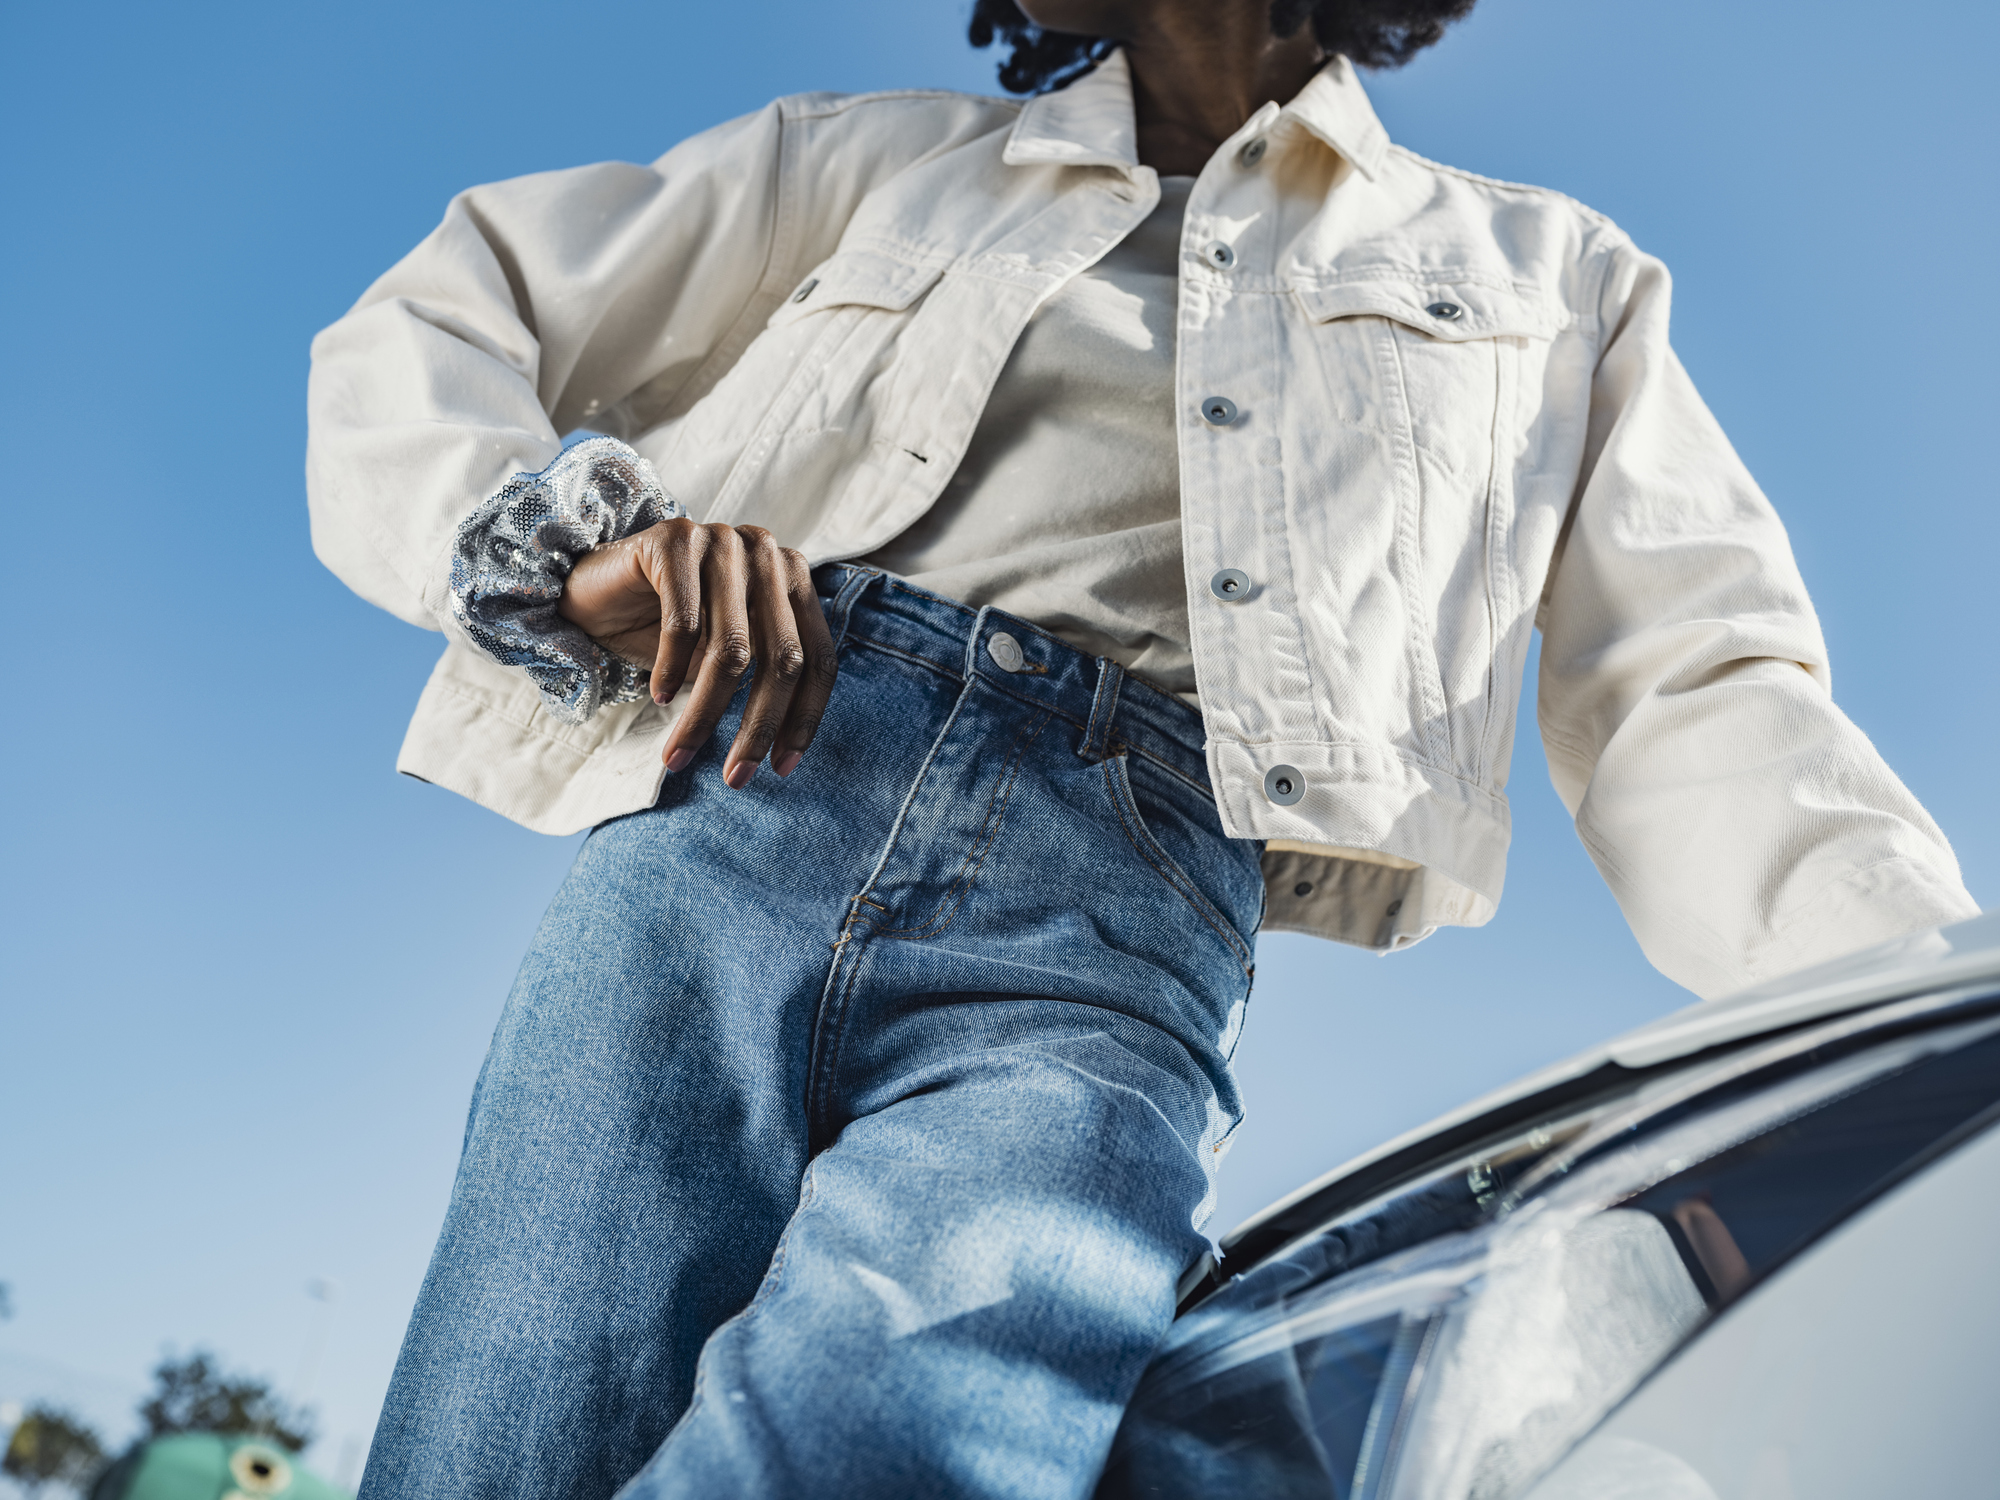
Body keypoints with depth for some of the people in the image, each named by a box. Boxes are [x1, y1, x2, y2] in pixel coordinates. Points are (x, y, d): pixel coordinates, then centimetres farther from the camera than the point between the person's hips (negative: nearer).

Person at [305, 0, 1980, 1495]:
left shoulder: (1555, 275, 24)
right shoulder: (872, 155, 23)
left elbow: (1696, 694, 13)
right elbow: (425, 330, 22)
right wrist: (585, 531, -2)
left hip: (1114, 944, -1)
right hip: (737, 829, 2)